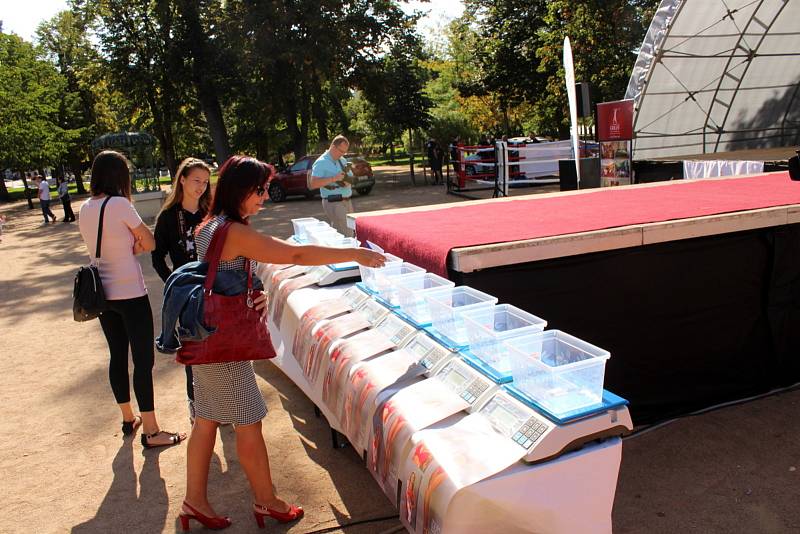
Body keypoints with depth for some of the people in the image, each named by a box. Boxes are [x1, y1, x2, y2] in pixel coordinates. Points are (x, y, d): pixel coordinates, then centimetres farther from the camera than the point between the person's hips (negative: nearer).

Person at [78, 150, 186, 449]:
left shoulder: (85, 209, 6)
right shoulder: (119, 204, -16)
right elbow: (150, 244, -9)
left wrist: (129, 246, -2)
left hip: (102, 294, 8)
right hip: (130, 294, -8)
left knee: (118, 355, 18)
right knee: (143, 360, 0)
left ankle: (128, 419, 33)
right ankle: (150, 432, 7)